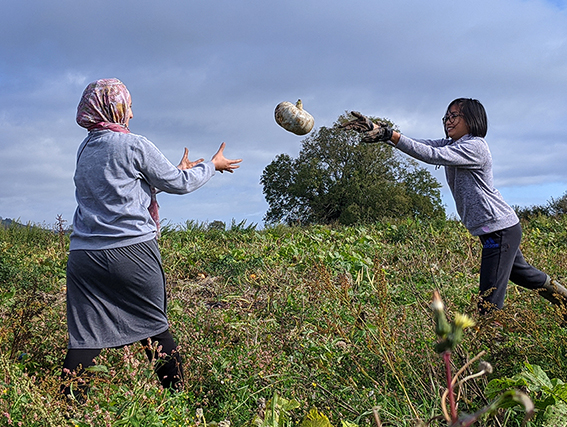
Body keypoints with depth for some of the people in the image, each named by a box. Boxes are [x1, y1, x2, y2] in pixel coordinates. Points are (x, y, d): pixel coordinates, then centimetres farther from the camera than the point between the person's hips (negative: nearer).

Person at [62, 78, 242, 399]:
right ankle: (178, 396, 18)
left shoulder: (85, 149, 16)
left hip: (84, 254, 5)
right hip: (132, 252, -5)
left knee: (85, 336, 3)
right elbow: (179, 184, 3)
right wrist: (212, 165, 21)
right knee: (155, 328, 9)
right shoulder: (135, 145, -5)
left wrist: (180, 169, 35)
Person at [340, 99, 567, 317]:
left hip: (500, 228, -11)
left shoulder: (475, 146, -16)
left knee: (489, 303, -12)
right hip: (494, 229, 11)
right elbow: (421, 144, -4)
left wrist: (391, 135, -34)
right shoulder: (451, 144, 10)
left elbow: (433, 155, -29)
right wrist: (378, 129, -17)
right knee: (524, 274, 30)